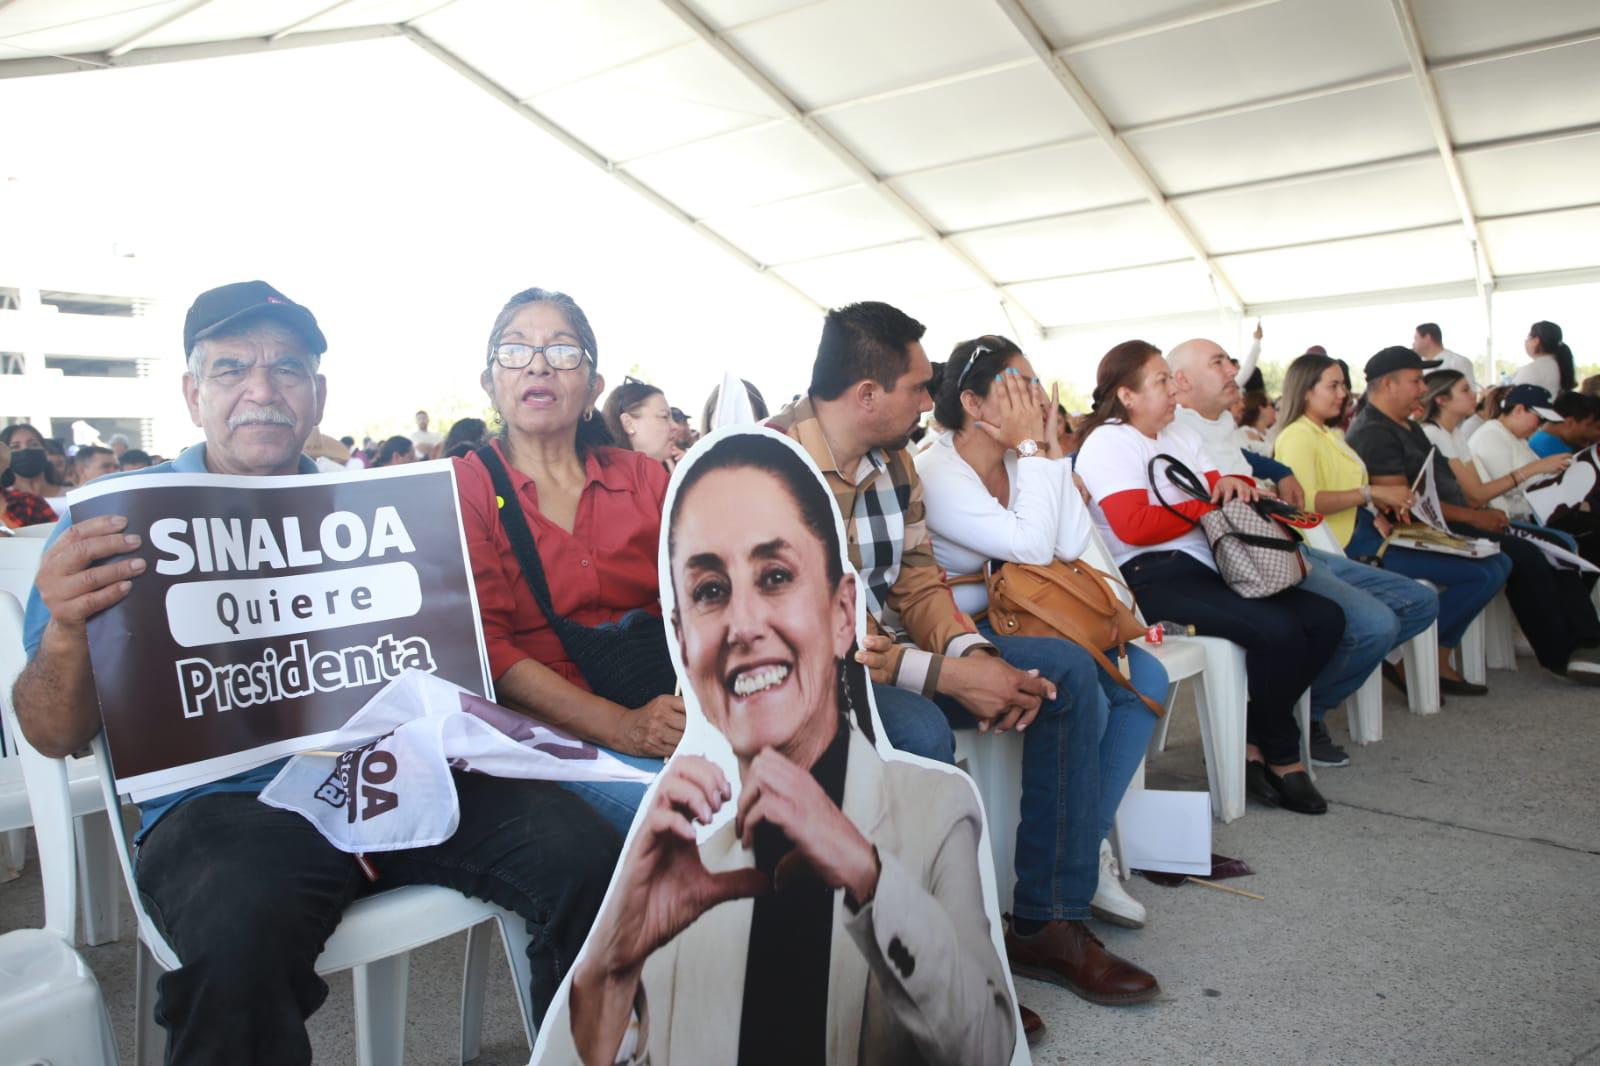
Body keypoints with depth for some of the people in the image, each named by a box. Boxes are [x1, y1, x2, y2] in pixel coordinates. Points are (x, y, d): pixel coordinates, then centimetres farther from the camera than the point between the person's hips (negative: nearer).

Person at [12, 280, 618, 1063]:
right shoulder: (121, 517, 7)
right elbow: (56, 736, 3)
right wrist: (66, 632, -18)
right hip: (227, 799, -3)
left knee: (587, 857, -16)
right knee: (238, 938, -36)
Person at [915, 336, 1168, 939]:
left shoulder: (1016, 461, 9)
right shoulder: (936, 474, -16)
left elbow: (1071, 545, 0)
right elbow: (1032, 547, -22)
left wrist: (1051, 448, -2)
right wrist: (1030, 447, -15)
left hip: (1010, 622, 9)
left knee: (1145, 678, -6)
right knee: (1074, 675, -30)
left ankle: (1088, 845, -1)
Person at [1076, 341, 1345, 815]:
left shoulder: (1182, 436, 23)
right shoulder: (1106, 443, -5)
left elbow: (1217, 489, 20)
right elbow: (1135, 526, -18)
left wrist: (1232, 484, -4)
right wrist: (1210, 506, -7)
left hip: (1211, 566, 9)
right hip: (1155, 577, -9)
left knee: (1326, 619, -3)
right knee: (1278, 630, -25)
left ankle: (1252, 741, 3)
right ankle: (1282, 754, 0)